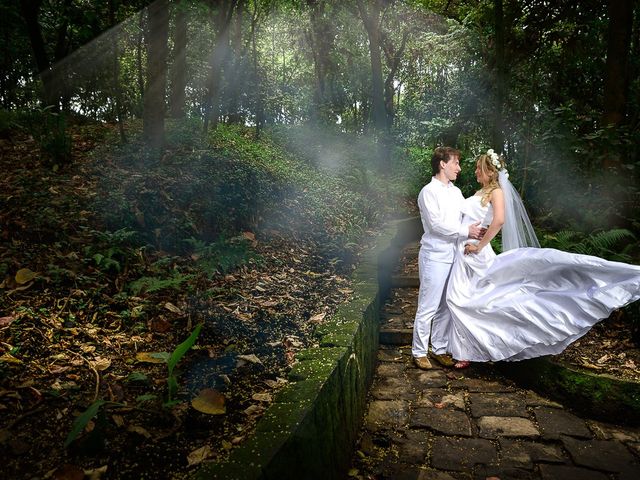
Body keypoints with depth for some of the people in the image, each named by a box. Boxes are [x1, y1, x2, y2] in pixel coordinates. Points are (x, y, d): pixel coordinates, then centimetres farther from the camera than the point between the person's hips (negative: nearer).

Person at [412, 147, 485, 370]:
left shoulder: (456, 192, 16)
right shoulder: (429, 191, -8)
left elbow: (469, 216, 15)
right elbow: (436, 224, -16)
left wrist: (476, 231, -6)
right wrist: (465, 231, -14)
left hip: (453, 256, 7)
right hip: (435, 257, -7)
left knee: (445, 307, 12)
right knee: (428, 308, -2)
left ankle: (439, 349, 24)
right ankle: (419, 352, 11)